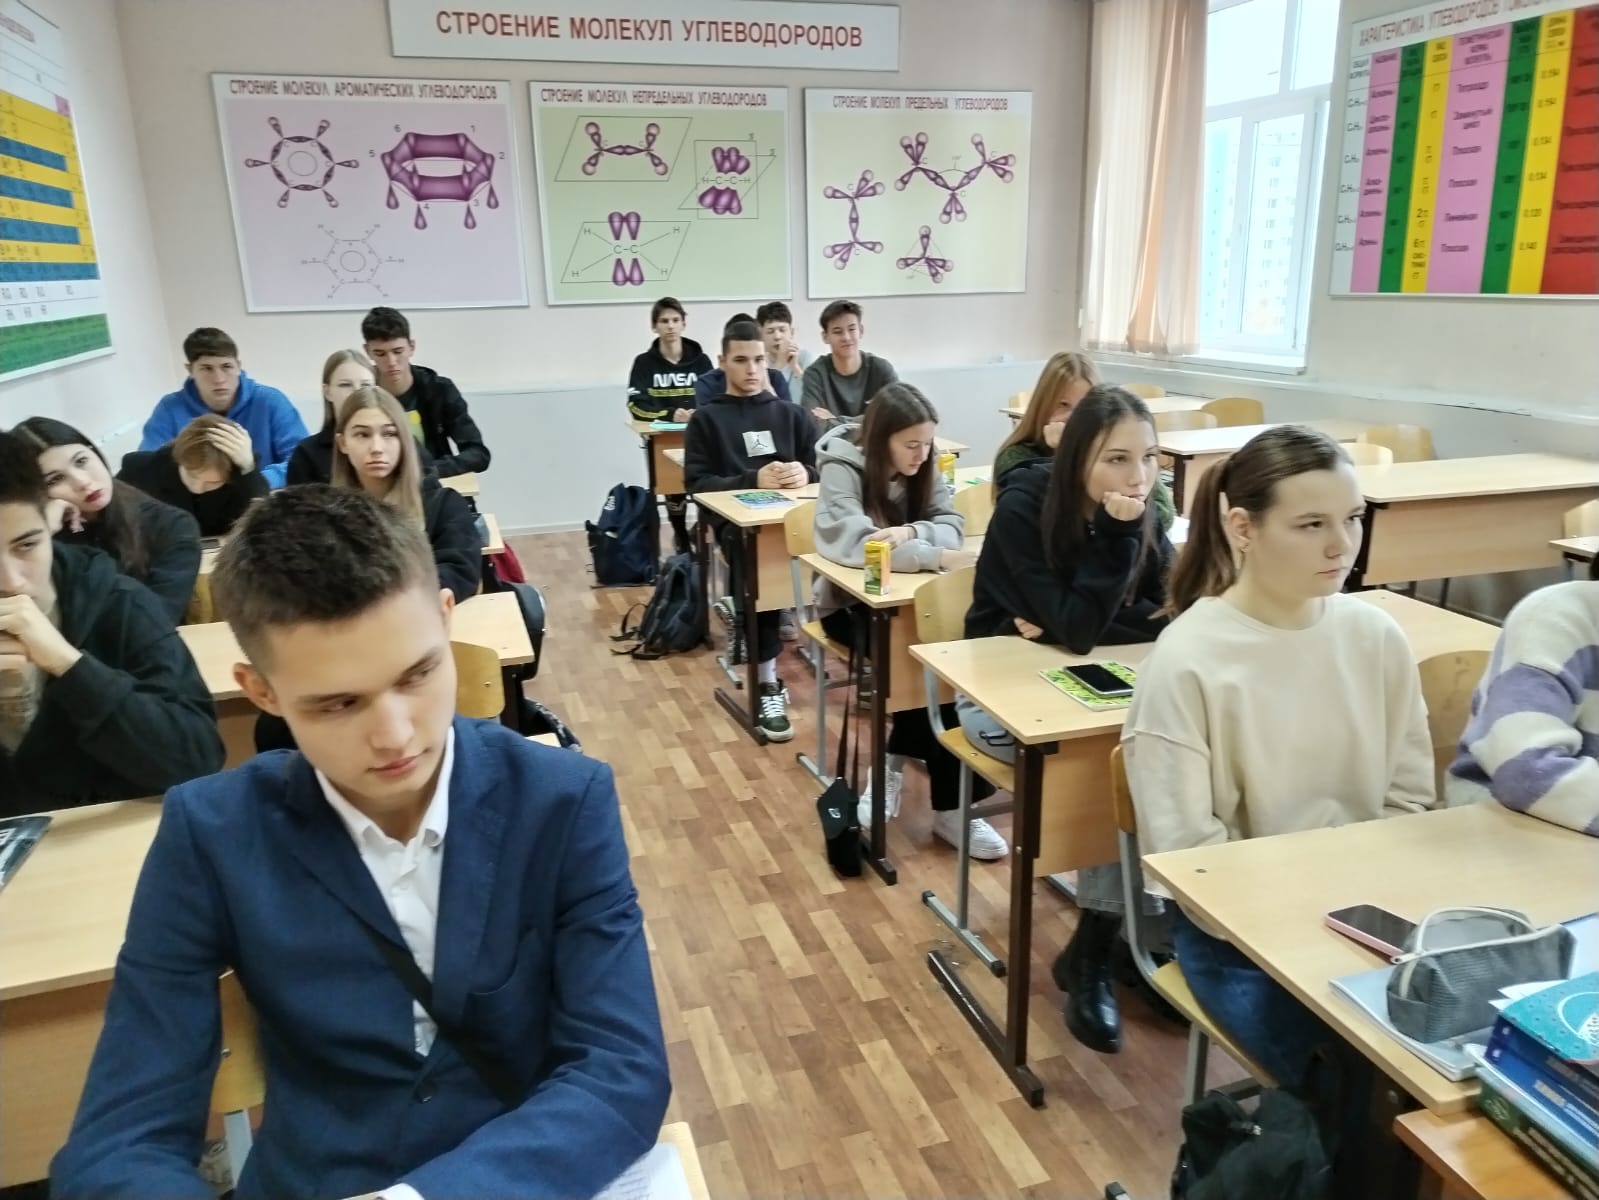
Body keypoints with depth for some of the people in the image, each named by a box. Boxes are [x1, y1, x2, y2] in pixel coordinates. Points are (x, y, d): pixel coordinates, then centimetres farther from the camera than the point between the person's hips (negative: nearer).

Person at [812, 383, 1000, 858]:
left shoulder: (922, 466, 1)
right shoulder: (841, 468, -18)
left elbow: (951, 525, -5)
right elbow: (849, 542, -32)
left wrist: (910, 532, -28)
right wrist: (937, 557, -38)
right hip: (851, 601, -5)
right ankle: (950, 803, -17)